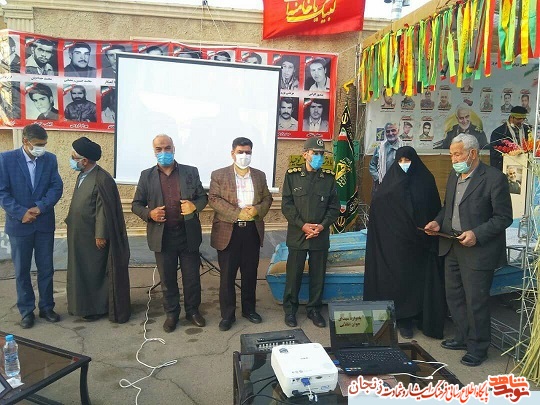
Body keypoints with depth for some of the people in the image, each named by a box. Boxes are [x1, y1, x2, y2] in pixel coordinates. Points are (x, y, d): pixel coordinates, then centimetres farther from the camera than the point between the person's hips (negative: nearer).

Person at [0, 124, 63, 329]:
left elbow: (57, 187, -4)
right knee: (22, 271, 9)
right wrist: (21, 213, -17)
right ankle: (26, 311, 23)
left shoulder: (50, 159, 0)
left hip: (45, 223, 2)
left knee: (46, 269, 10)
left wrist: (40, 207, -16)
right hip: (19, 224, -2)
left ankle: (46, 307, 24)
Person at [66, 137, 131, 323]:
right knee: (84, 272, 18)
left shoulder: (102, 179, -22)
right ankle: (88, 305, 31)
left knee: (96, 273, 5)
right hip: (80, 236, 9)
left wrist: (100, 235, -19)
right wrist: (70, 222, 18)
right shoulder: (82, 175, 6)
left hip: (94, 237, -9)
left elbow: (104, 210, -21)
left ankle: (99, 307, 20)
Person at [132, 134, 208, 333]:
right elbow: (136, 204, 5)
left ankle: (193, 310, 31)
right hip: (162, 236, 0)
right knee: (167, 279, 12)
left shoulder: (191, 172, 2)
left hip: (188, 234, 0)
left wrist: (195, 205, -16)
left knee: (192, 277, 11)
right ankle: (171, 313, 29)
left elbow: (203, 197, 7)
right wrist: (149, 214, -16)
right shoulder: (146, 176, 2)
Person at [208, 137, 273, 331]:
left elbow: (267, 198, 10)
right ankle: (227, 314, 17)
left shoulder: (259, 175, 11)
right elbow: (214, 199, -11)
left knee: (250, 273, 13)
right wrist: (237, 213, -19)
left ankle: (249, 309, 29)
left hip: (253, 231, 3)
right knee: (227, 275, 4)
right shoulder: (219, 175, -1)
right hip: (228, 231, -3)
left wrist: (257, 209, -12)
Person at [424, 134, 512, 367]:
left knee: (476, 301, 3)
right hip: (452, 246, 8)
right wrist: (438, 222, 1)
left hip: (478, 250, -7)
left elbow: (504, 217, -13)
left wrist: (477, 234, -23)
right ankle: (462, 337, 35)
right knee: (454, 296, 17)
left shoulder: (494, 178, -13)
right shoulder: (454, 176, 10)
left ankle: (478, 347, 21)